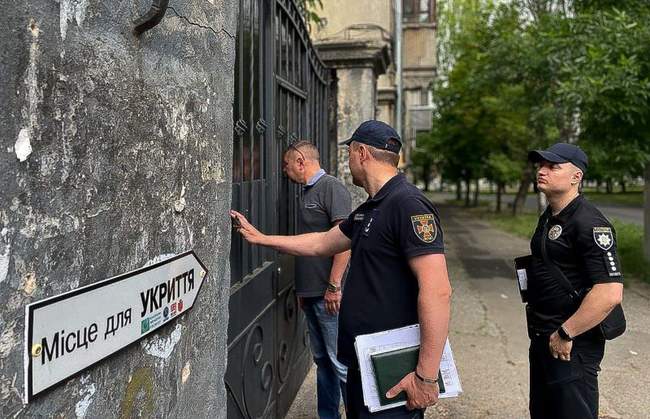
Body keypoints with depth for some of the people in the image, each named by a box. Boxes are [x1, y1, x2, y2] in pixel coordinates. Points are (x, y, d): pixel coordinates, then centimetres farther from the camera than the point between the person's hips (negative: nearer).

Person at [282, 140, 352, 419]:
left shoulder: (332, 188, -10)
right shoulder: (307, 192, 17)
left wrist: (333, 286, -21)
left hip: (329, 294, -9)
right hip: (311, 292, 9)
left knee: (340, 361, -4)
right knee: (322, 359, 16)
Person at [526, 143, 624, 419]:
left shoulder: (589, 223, -20)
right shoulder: (548, 218, 10)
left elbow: (610, 293, -28)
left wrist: (565, 334, -21)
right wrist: (539, 328, 15)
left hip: (571, 345, -9)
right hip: (542, 339, 9)